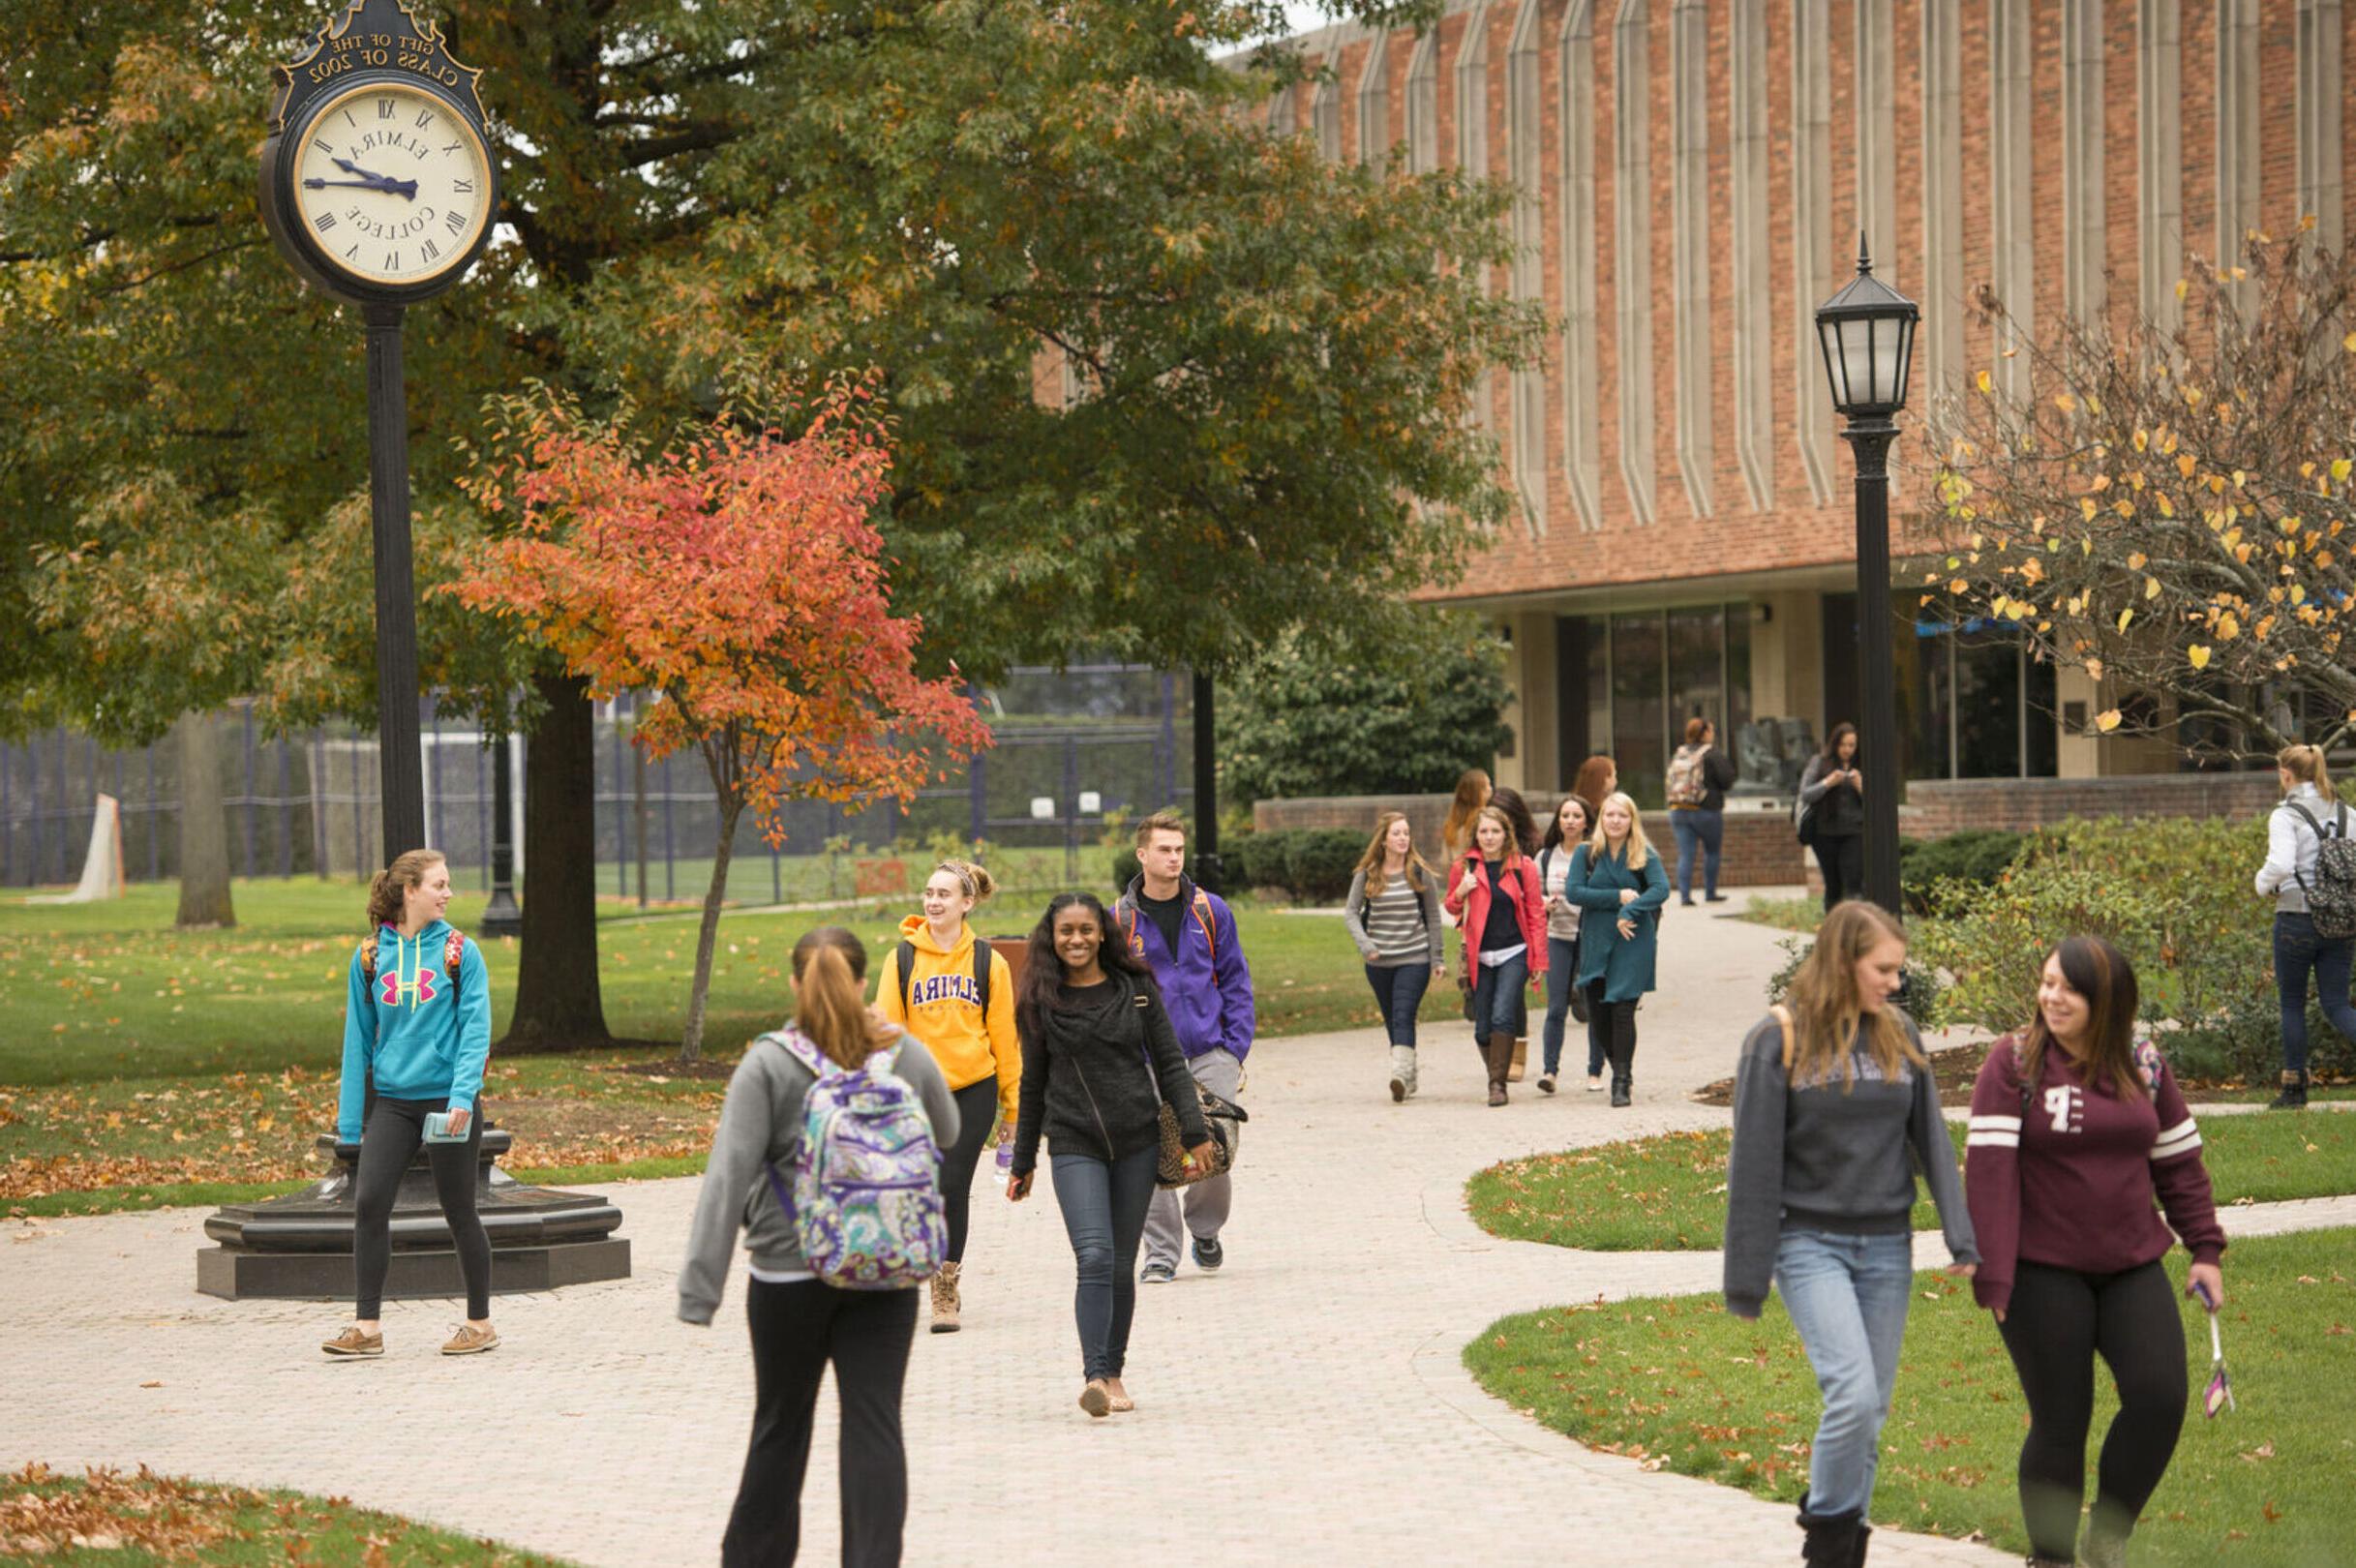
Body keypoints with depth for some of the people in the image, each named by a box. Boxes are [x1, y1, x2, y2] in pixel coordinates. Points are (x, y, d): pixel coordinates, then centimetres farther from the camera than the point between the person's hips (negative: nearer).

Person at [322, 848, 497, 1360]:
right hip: (391, 1101, 2)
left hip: (447, 1100, -2)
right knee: (368, 1204, -8)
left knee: (459, 1213, 5)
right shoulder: (370, 956, 5)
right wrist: (350, 1120, 8)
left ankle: (480, 1323, 18)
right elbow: (359, 1038, 10)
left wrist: (463, 1095, -19)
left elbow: (475, 1029, -5)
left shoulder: (460, 953, 0)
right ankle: (367, 1326, -1)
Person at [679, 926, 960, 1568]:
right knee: (874, 1425, 1)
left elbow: (728, 1176, -14)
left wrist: (699, 1289, -15)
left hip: (790, 1276, -1)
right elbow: (947, 1134, 19)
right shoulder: (907, 1055, 0)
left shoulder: (767, 1065, -9)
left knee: (781, 1424, 14)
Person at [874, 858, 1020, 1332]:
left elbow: (1004, 1034, 7)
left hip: (973, 1088, -1)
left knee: (952, 1187, -6)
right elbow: (887, 1029, 0)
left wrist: (1013, 1098, 9)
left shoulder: (987, 961, 2)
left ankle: (947, 1283, 8)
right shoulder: (901, 959, 1)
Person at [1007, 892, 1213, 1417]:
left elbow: (1170, 1064, 7)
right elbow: (1033, 1086, 10)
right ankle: (1095, 1376, -23)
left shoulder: (1135, 989, 4)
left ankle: (1114, 1373, 18)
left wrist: (1193, 1132, -1)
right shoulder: (1041, 1003, 3)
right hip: (1074, 1146, -2)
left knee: (1122, 1266, 6)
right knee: (1095, 1259, -18)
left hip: (1137, 1142, 2)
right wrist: (1023, 1163, 13)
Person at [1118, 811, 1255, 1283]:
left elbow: (1235, 982, 9)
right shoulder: (1119, 920, 2)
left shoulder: (1211, 911, 6)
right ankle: (1160, 1252, 9)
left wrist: (1235, 1050, 1)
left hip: (1211, 1054, 1)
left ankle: (1205, 1227, 22)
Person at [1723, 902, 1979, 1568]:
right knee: (1853, 1394, -18)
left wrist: (1962, 1238, -1)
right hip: (1810, 1242, -5)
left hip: (1886, 1245, 5)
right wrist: (1746, 1278, -5)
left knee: (1871, 1410, 6)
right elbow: (1754, 1163, -5)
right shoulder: (1780, 1040, -7)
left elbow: (1931, 1140, 9)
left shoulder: (1899, 1035, 7)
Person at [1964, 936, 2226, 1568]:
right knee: (2060, 1422, 0)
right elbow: (1990, 1169, -12)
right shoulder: (2013, 1062, -7)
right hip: (2044, 1273, -4)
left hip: (2132, 1268, 4)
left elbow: (2179, 1162, 15)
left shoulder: (2144, 1065, 6)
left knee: (2160, 1397, -10)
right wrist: (1992, 1275, -17)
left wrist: (2205, 1249, 11)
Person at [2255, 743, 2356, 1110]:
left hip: (2297, 919, -4)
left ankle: (2294, 1089, 15)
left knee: (2292, 1004, 9)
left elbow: (2281, 864, -24)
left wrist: (2263, 882, -4)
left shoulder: (2286, 816, -11)